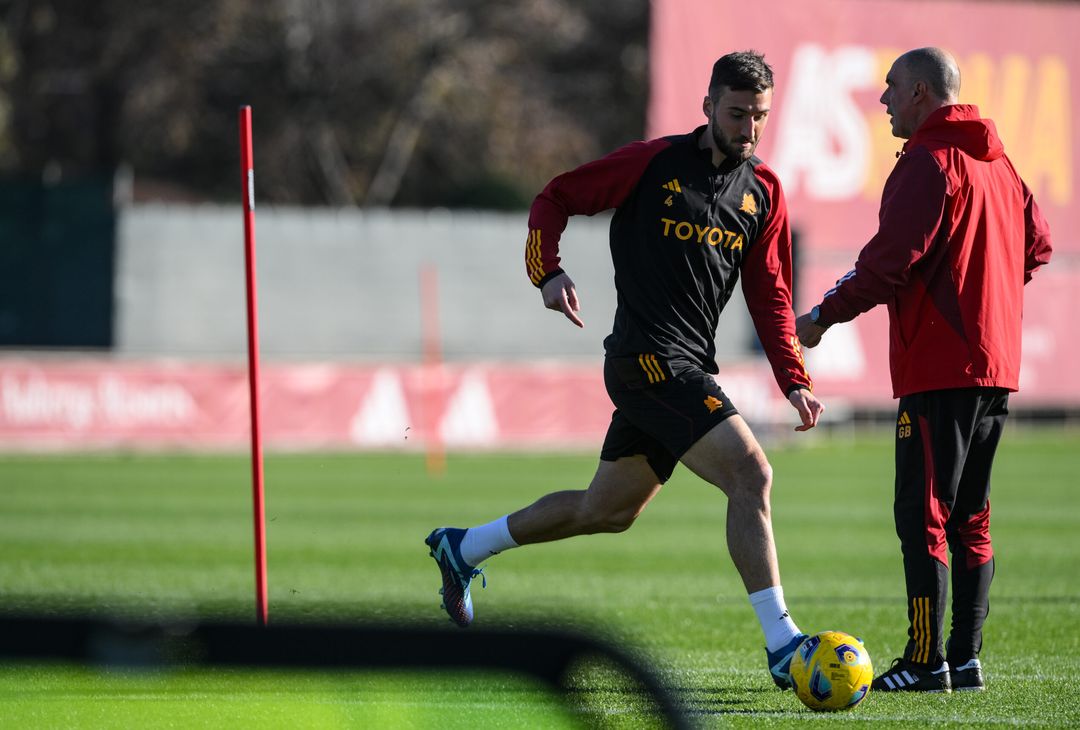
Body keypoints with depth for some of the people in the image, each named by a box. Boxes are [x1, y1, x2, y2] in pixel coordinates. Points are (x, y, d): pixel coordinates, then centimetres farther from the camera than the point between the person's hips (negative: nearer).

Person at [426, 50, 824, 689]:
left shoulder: (764, 191, 10)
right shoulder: (654, 163, -6)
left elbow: (770, 297, 14)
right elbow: (555, 198, 3)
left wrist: (794, 383, 5)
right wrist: (547, 271, -12)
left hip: (691, 368, 7)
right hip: (648, 359, -7)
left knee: (609, 511, 18)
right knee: (751, 473, -21)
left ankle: (462, 549, 37)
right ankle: (782, 644, -22)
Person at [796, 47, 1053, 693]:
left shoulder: (927, 163, -11)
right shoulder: (998, 161, 16)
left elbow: (894, 260, -18)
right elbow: (1037, 245, 21)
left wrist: (827, 314, -8)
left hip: (939, 369, -9)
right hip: (998, 367, 9)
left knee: (922, 516, -6)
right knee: (971, 519, 11)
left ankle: (927, 661, -9)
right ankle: (966, 659, 11)